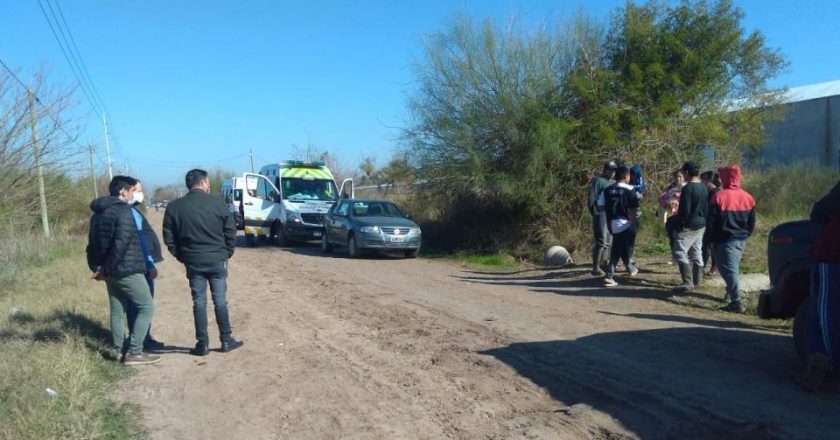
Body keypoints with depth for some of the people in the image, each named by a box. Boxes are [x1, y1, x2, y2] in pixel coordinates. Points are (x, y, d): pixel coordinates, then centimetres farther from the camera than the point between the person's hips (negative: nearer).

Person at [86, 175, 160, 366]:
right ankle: (134, 352, -4)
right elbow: (121, 243, -23)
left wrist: (97, 267, 11)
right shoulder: (123, 211, -14)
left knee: (117, 310, 15)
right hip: (127, 270, -9)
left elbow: (93, 243, 16)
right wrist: (107, 269, -16)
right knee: (146, 307, -2)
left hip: (110, 271, 9)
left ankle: (118, 350, 20)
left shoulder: (98, 213, 15)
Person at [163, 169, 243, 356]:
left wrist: (181, 256, 12)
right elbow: (230, 231, -4)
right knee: (220, 301, 7)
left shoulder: (174, 207, 1)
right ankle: (226, 340, 13)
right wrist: (227, 253, 7)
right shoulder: (217, 203, -5)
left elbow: (169, 238, 2)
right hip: (217, 260, -1)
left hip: (193, 262, 1)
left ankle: (202, 344, 11)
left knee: (199, 302, 8)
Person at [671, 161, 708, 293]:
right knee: (696, 253, 15)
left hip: (688, 226, -9)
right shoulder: (704, 187, 8)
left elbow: (684, 210, -20)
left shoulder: (688, 188, -19)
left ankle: (687, 283, -14)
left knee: (680, 254, -8)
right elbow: (706, 207, 14)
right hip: (701, 225, 9)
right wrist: (702, 219, 21)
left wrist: (679, 225, -11)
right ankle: (697, 281, 22)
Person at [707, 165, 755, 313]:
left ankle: (737, 302, -12)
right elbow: (752, 222, 11)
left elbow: (711, 221, -9)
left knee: (728, 269, -6)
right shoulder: (747, 197, 6)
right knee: (734, 268, 21)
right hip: (741, 239, 7)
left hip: (725, 240, -7)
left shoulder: (718, 196, -13)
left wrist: (713, 237, 2)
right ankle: (731, 294, 32)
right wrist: (745, 234, 21)